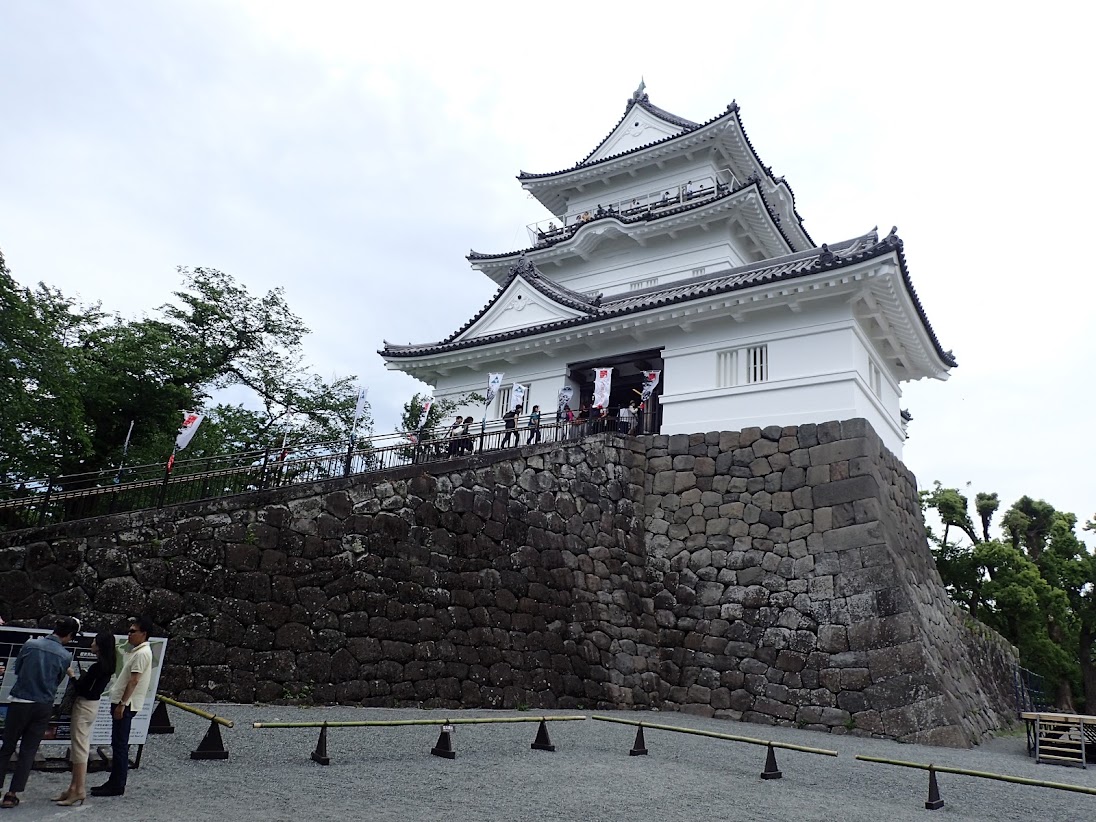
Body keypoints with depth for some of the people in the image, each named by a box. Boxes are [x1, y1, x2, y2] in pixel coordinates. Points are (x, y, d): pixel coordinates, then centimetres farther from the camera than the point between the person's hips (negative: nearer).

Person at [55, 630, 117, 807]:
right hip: (91, 705, 10)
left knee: (80, 748, -3)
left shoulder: (97, 666, -22)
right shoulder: (107, 664, 6)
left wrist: (72, 675, -6)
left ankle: (79, 792, 3)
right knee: (79, 747, 16)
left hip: (85, 706, -10)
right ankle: (74, 787, 24)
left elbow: (82, 689, -19)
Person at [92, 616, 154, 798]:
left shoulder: (142, 653, -15)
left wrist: (122, 704, -20)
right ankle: (114, 782, 22)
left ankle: (117, 786, 1)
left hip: (126, 704, -10)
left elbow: (133, 681, -20)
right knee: (117, 744, 14)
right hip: (121, 702, 10)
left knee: (120, 745, -4)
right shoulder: (135, 650, 17)